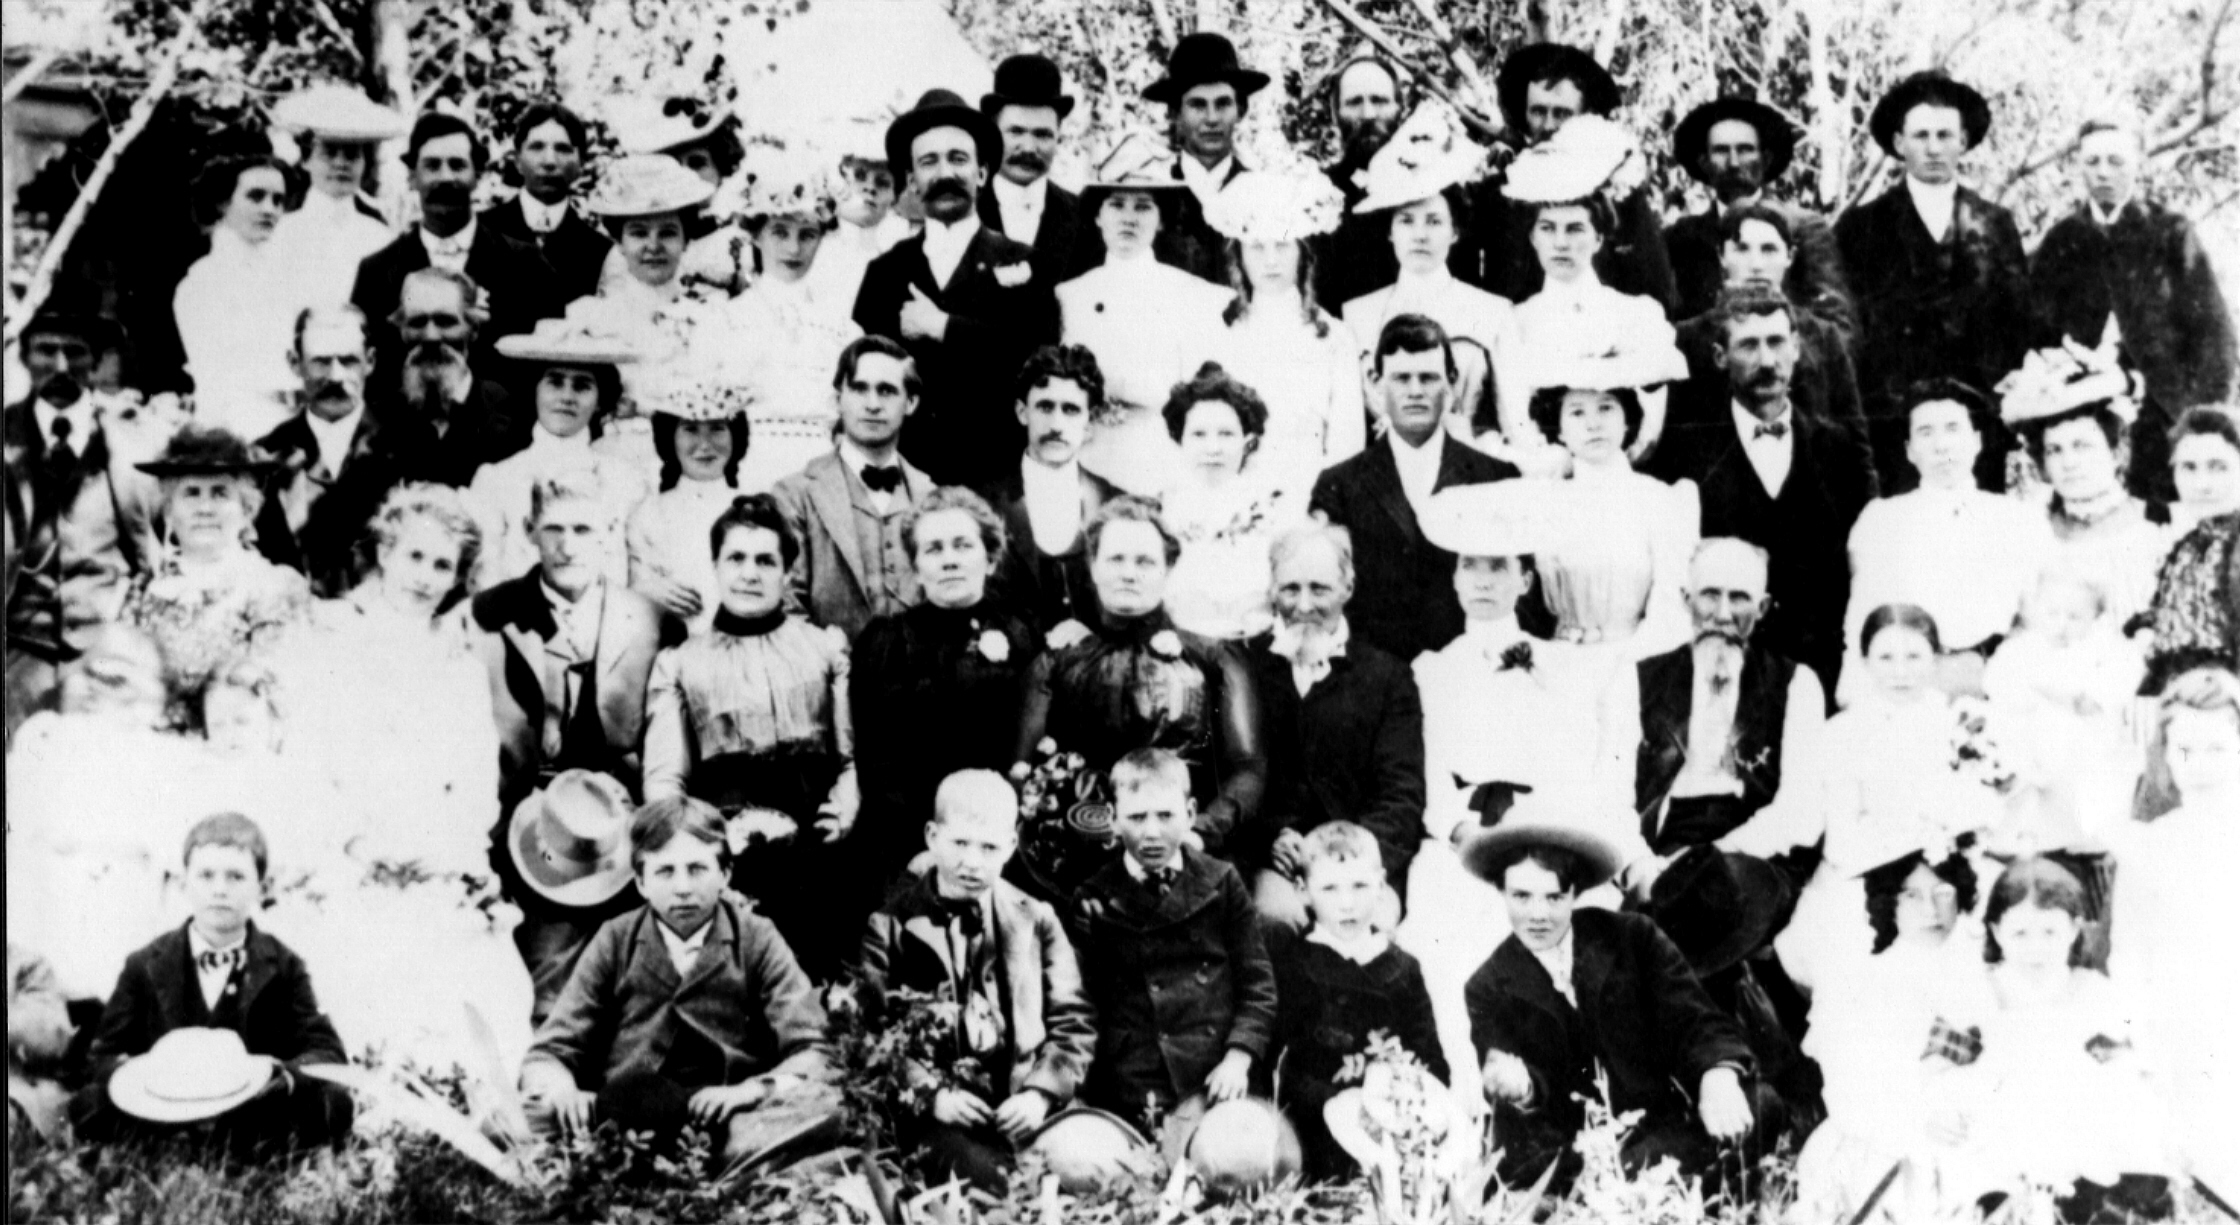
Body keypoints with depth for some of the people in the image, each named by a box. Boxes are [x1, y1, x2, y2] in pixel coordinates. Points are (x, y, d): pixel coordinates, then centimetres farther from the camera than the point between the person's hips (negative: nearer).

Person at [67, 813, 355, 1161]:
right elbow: (102, 1053, 7)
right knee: (86, 1107, -25)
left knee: (335, 1103, -26)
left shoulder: (282, 966, 5)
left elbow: (327, 1052, -1)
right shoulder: (146, 966, 7)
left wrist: (284, 1074, -23)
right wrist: (132, 1074, -17)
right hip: (160, 1124, 0)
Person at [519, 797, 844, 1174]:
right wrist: (558, 1088, -15)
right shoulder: (615, 943, 10)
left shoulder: (756, 941, 7)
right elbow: (549, 1053, 9)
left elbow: (812, 1056, 1)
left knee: (818, 1104, -30)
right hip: (622, 1125, 0)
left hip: (727, 1126, 0)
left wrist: (751, 1090, -20)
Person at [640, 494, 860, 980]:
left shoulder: (825, 647, 17)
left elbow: (854, 757, 12)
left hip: (816, 852, 1)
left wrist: (839, 816, -7)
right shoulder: (679, 663, 15)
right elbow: (663, 779, 8)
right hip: (721, 855, 0)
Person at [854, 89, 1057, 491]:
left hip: (995, 472, -2)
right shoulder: (886, 270, 12)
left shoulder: (1023, 262, 4)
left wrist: (942, 327, -7)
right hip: (903, 470, 2)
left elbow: (1040, 351, -9)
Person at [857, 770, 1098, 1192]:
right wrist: (930, 1093, -13)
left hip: (1025, 1104, 3)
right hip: (943, 1112, -3)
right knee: (992, 1181, -32)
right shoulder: (891, 925, 7)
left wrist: (1041, 1092, -6)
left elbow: (1074, 1024, 12)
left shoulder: (1036, 920, 14)